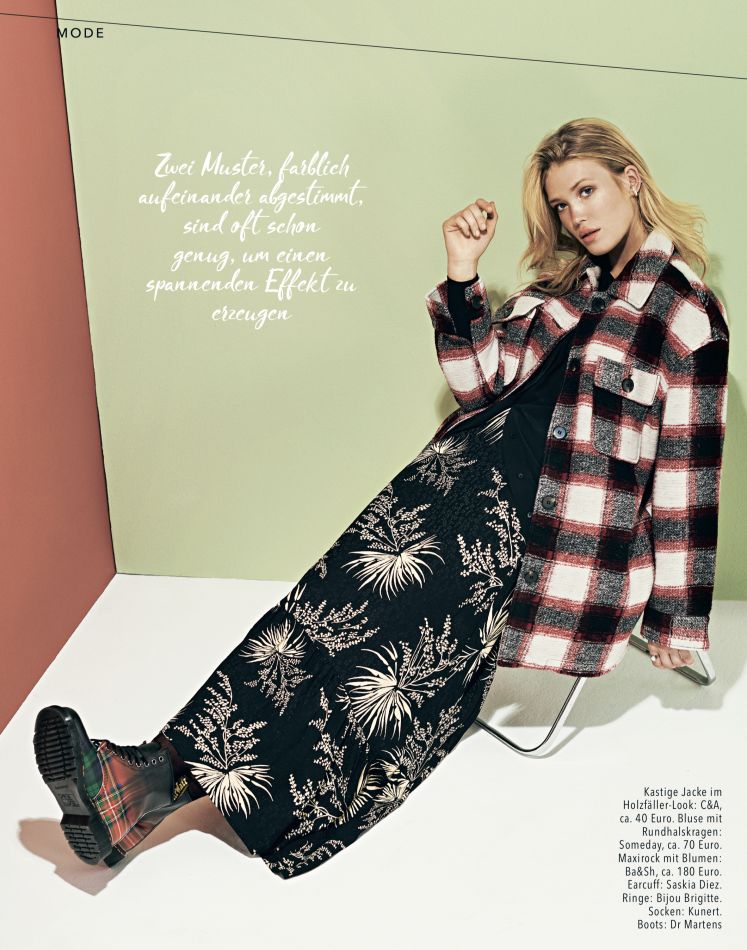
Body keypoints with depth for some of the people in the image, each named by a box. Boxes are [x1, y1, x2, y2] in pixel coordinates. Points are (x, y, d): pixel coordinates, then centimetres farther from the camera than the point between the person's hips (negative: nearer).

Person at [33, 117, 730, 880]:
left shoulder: (686, 310, 2)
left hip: (567, 534, -5)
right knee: (346, 596, -18)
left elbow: (685, 474, -1)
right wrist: (462, 277, -3)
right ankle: (164, 771, -20)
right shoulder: (566, 282, 19)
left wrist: (677, 614, 0)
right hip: (481, 470, 5)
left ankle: (169, 776, -19)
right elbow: (484, 380, 10)